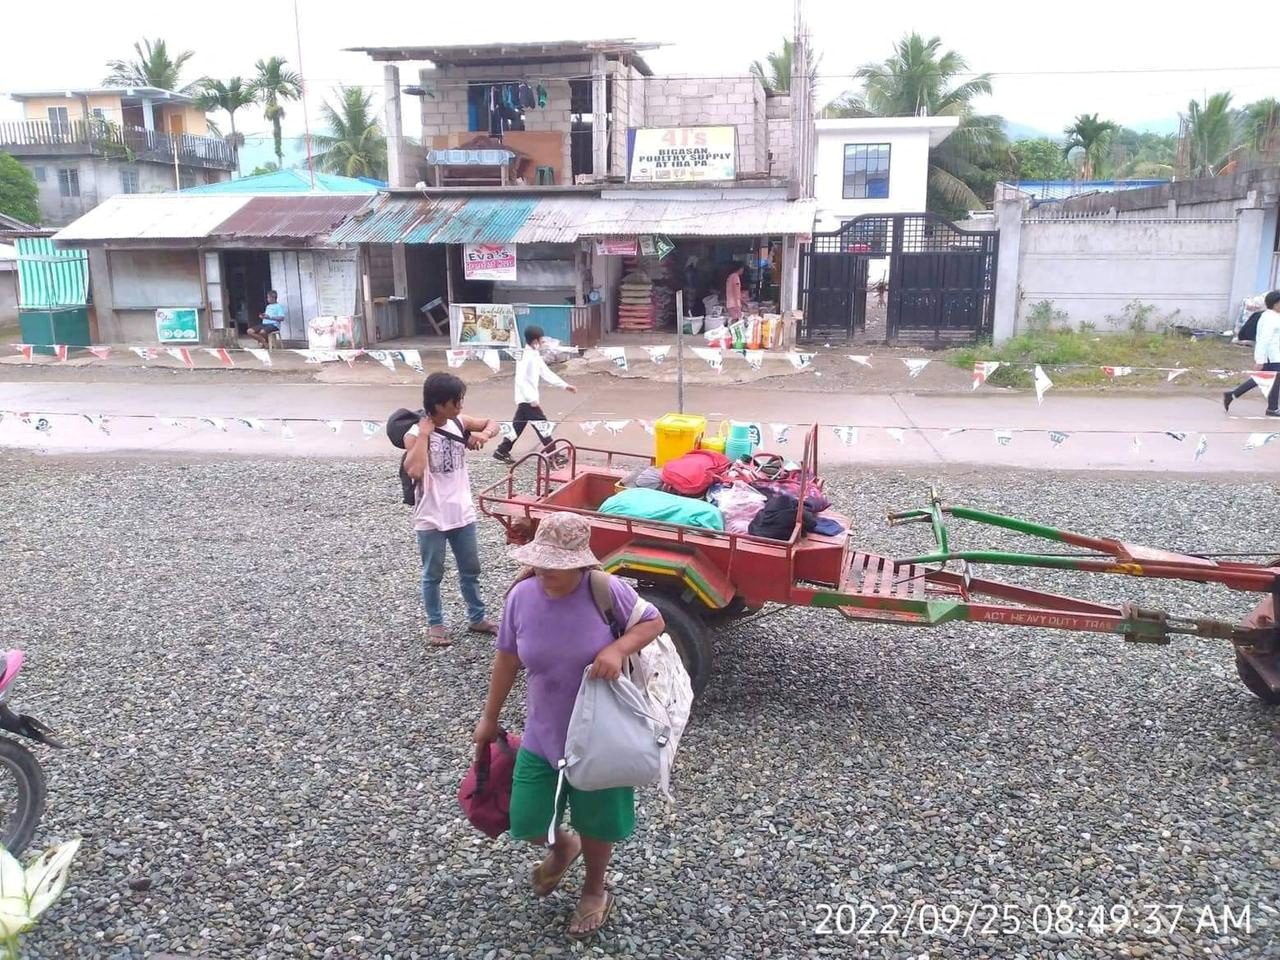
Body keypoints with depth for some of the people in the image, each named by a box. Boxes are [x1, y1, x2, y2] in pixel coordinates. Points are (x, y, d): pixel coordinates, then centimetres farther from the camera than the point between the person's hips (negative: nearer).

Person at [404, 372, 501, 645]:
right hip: (431, 518, -5)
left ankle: (477, 618, 32)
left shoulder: (459, 423, -1)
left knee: (471, 570, 17)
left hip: (462, 514, 5)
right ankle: (435, 625, 26)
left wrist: (484, 434, -7)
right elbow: (414, 471, -33)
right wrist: (424, 434, -27)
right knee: (433, 574, 10)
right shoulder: (415, 434, -16)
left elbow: (492, 424, 15)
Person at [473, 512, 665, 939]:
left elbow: (654, 622, -7)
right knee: (527, 823, 8)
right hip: (542, 734, 3)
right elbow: (507, 657, 2)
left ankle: (594, 890, 47)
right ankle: (563, 846, 46)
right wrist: (490, 717, 11)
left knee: (596, 823, 15)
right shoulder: (522, 596, -12)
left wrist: (618, 649, -27)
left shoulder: (608, 591, -21)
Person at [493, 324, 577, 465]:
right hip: (527, 400, -10)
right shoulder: (528, 357, -20)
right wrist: (533, 399, -28)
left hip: (526, 399, 10)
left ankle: (502, 451, 19)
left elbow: (547, 373, 16)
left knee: (518, 426, 14)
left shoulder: (534, 356, 11)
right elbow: (521, 381, -26)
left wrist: (565, 386, 15)